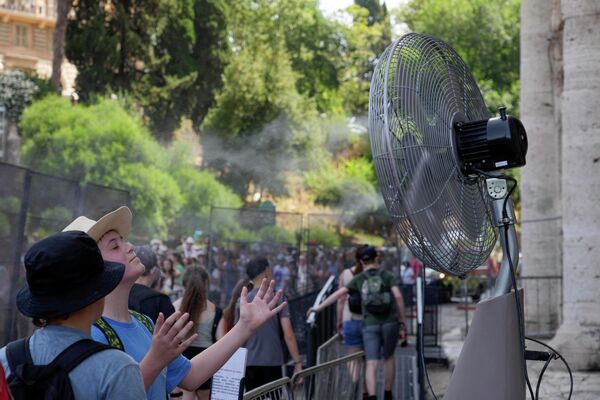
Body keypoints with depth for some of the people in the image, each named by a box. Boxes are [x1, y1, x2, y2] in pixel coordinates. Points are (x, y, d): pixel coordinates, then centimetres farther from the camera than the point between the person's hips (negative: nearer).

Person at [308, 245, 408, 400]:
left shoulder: (359, 279, 8)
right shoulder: (387, 276, 5)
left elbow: (338, 293, 2)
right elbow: (398, 296, -7)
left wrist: (319, 307, 9)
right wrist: (403, 323, -2)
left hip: (370, 324, 0)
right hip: (390, 322, 0)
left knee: (371, 364, -6)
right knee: (388, 358, 22)